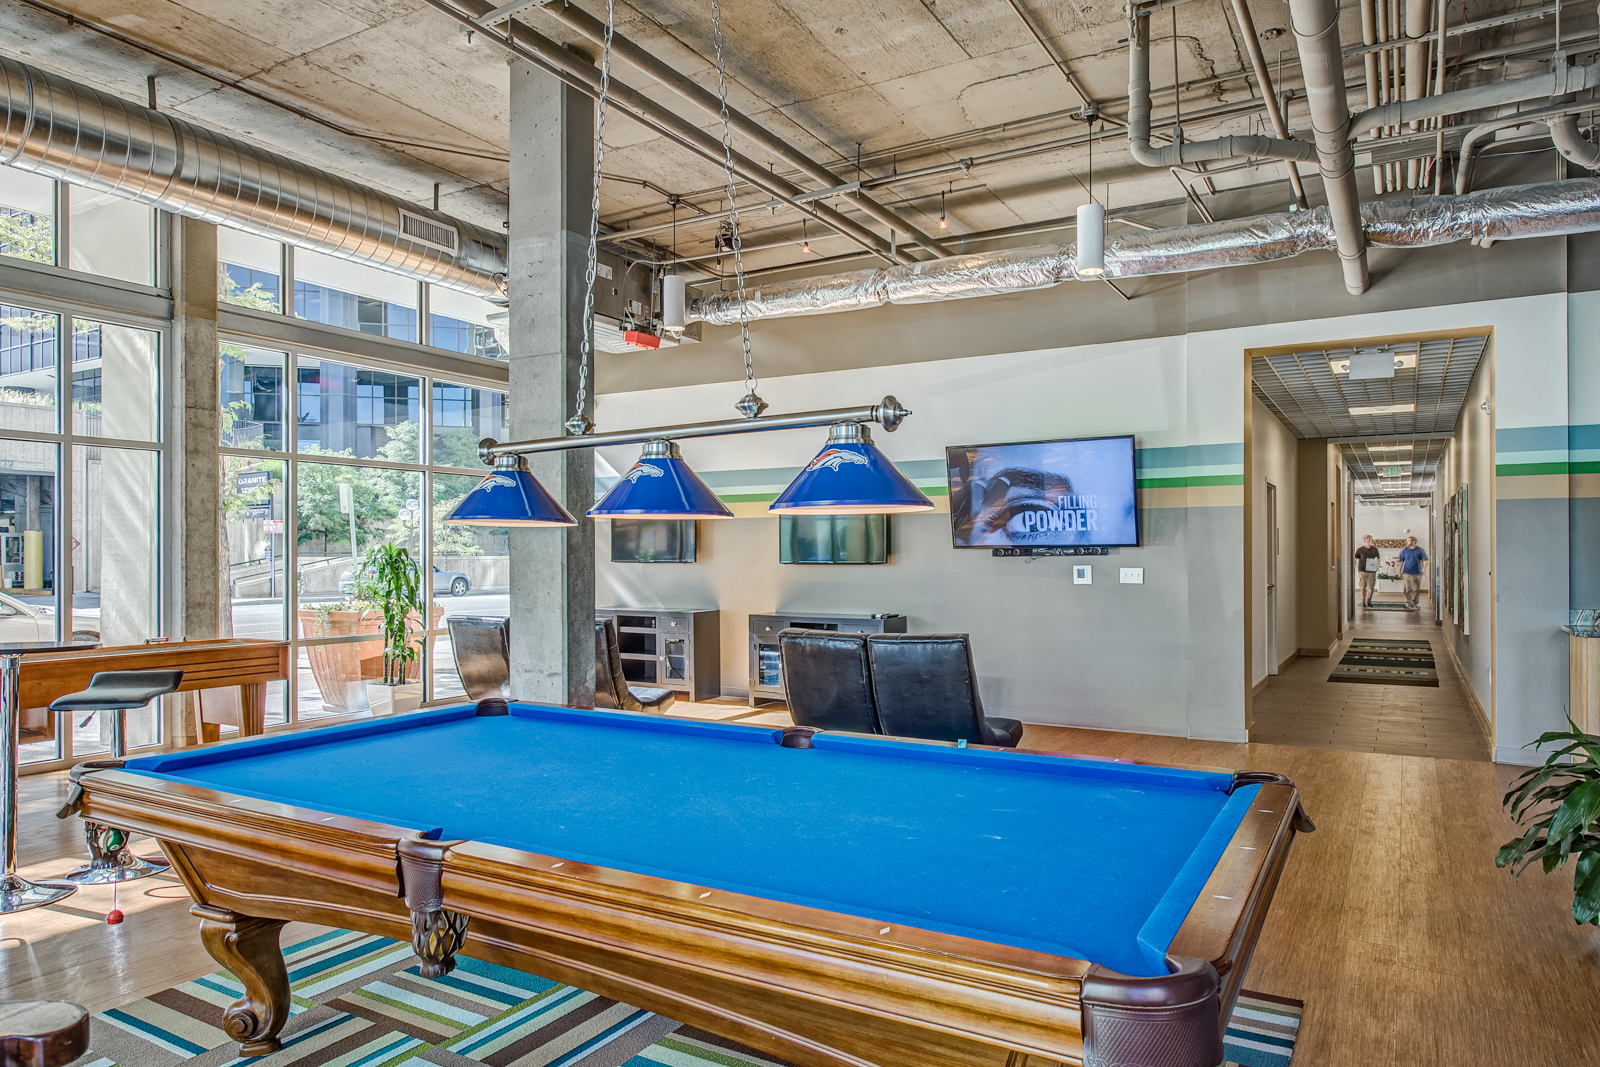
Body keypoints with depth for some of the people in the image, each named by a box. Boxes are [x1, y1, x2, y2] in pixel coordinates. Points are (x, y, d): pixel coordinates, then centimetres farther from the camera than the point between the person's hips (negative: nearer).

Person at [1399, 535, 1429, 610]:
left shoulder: (1419, 550, 1)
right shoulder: (1404, 551, 5)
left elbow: (1425, 560, 5)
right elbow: (1401, 562, 9)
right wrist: (1399, 572, 7)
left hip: (1417, 573, 0)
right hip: (1407, 572, 0)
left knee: (1416, 589, 5)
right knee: (1409, 589, -5)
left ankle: (1414, 603, 18)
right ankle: (1409, 604, -3)